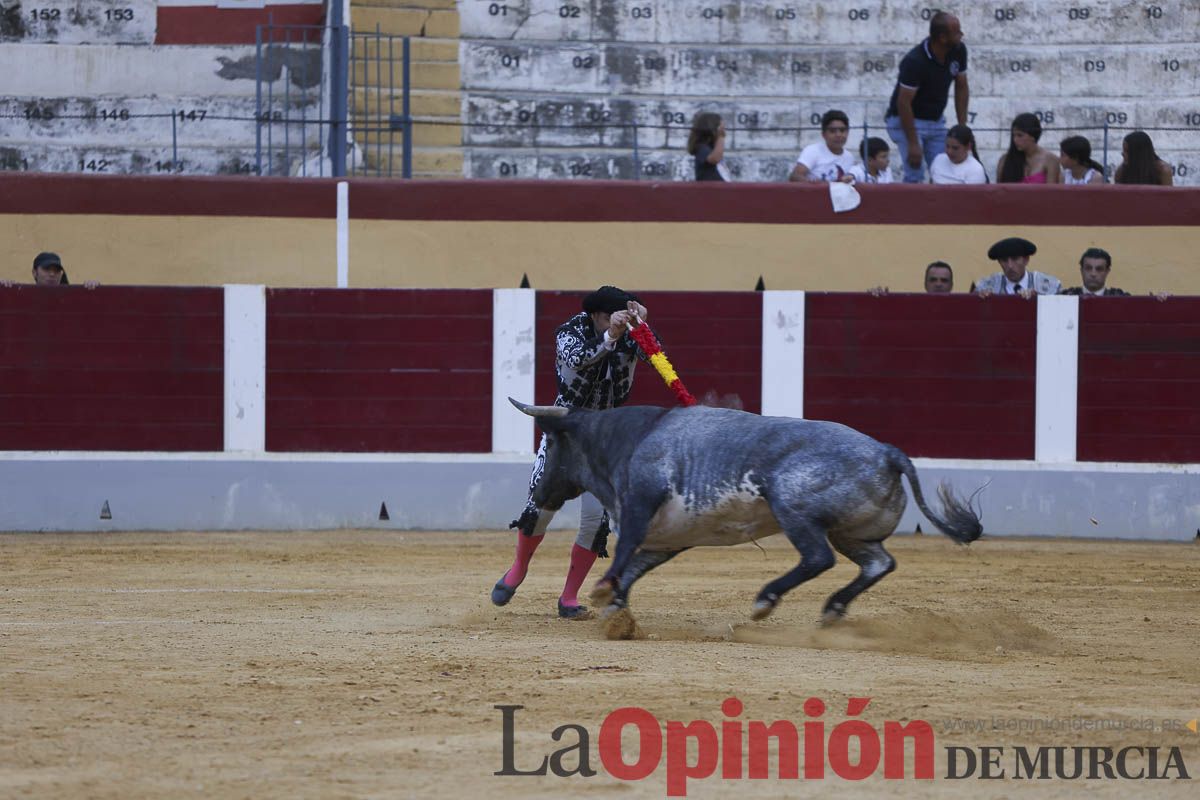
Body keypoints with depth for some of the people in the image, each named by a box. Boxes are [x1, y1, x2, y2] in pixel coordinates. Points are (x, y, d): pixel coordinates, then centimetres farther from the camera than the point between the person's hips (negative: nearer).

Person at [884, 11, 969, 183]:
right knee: (915, 175, -18)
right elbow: (903, 102, -25)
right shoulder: (914, 61, -28)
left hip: (936, 120, 6)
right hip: (906, 119, -6)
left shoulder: (958, 51, -8)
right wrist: (913, 144, -25)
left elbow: (961, 88, 3)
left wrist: (962, 127, -2)